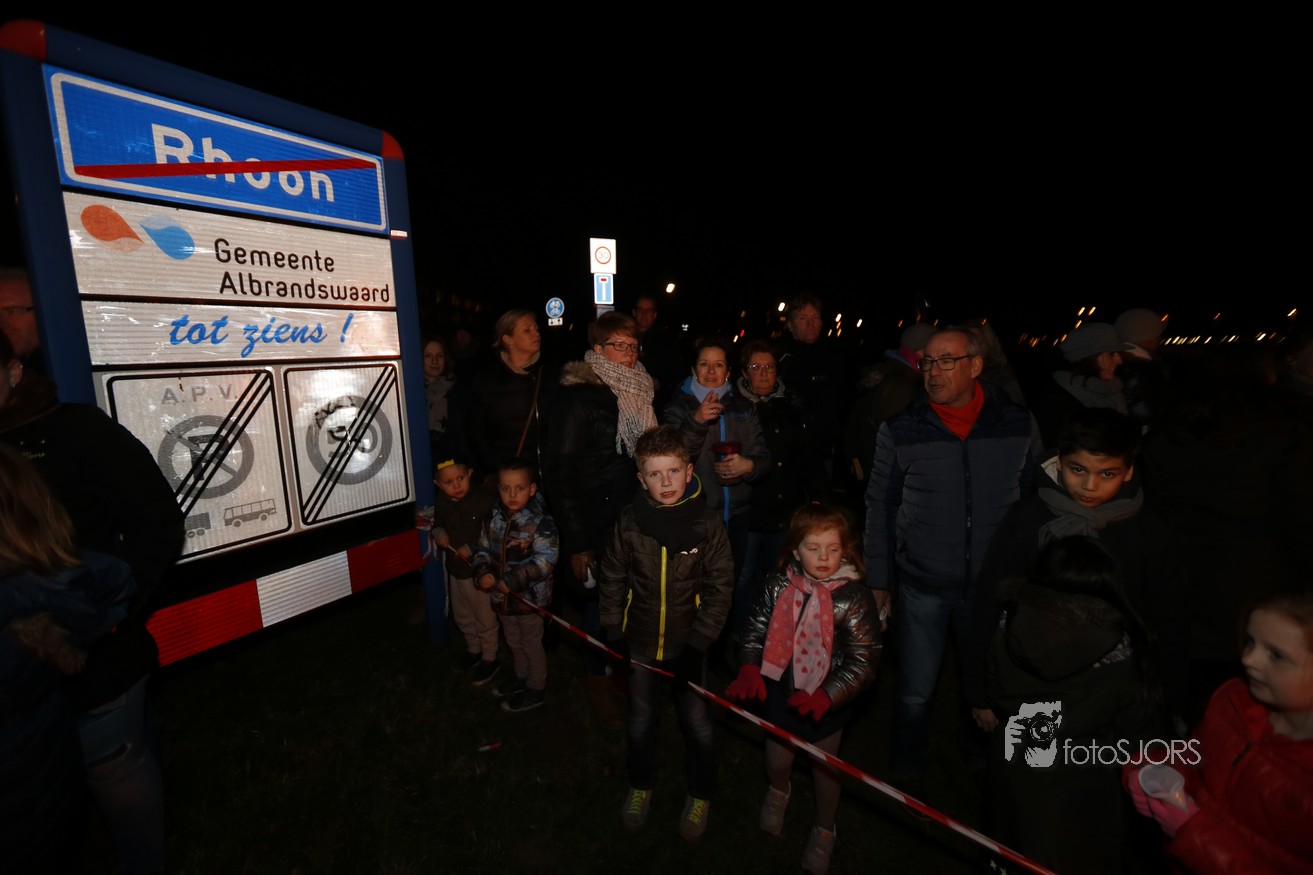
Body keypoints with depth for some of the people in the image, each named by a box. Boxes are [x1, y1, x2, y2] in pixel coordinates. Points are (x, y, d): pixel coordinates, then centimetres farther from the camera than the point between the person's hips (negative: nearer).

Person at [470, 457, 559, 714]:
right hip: (503, 596, 6)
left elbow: (545, 559, -27)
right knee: (513, 641, 26)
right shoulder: (494, 517, -3)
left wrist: (514, 580, -31)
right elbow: (484, 549, 5)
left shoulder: (541, 521, -22)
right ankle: (521, 677, 50)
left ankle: (535, 690, 35)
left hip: (530, 597, -6)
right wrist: (482, 572, -14)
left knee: (531, 644, 14)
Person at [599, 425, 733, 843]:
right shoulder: (629, 521, -13)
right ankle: (640, 785, 49)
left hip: (687, 644, -1)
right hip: (640, 642, 2)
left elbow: (719, 590, -12)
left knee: (697, 725, 13)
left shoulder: (708, 524, -17)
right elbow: (612, 579, -2)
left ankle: (700, 795, 42)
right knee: (640, 722, 20)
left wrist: (697, 645, -14)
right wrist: (614, 633, -1)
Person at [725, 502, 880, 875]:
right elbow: (757, 628, -1)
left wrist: (825, 696, -27)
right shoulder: (779, 586, -12)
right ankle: (778, 792, 58)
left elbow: (863, 662, -18)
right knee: (776, 761, 20)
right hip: (782, 694, 3)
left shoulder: (854, 598, -21)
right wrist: (750, 670, -14)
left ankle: (824, 831, 49)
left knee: (824, 767, 18)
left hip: (827, 703, -2)